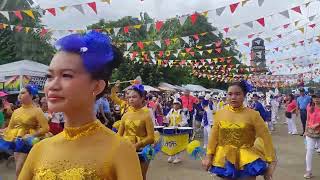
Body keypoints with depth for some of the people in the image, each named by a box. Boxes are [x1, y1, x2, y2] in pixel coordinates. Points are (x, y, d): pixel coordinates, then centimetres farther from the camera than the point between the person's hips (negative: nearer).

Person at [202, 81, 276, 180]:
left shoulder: (253, 114, -9)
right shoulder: (219, 113, -2)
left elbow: (265, 137, -8)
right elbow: (214, 136, 2)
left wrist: (271, 162, -11)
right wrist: (208, 156, -1)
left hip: (246, 161, -2)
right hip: (224, 160, 2)